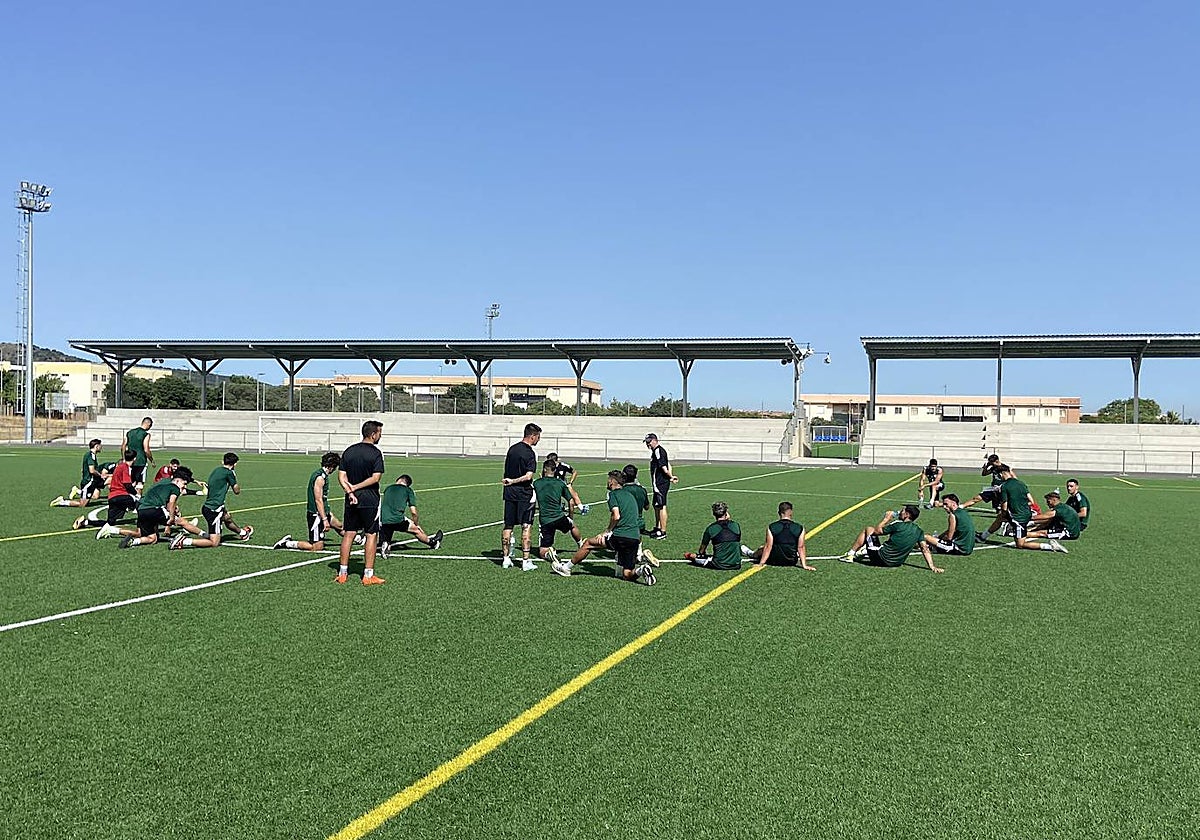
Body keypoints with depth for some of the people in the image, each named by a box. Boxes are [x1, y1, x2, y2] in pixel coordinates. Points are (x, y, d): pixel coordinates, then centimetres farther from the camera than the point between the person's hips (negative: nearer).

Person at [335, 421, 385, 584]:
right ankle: (368, 575, 2)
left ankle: (342, 573, 13)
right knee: (372, 535, 1)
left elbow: (341, 476, 2)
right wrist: (356, 487, -8)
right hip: (370, 500, -5)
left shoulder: (348, 451, 8)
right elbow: (375, 478, -16)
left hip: (352, 499, 6)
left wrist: (350, 492, -6)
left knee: (348, 534, 11)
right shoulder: (375, 453, -9)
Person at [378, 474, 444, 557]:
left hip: (383, 521, 2)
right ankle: (431, 542, 36)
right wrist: (416, 525, 25)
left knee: (384, 543, 20)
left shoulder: (388, 489, 21)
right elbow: (414, 512, 6)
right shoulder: (408, 490, 9)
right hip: (397, 519, -2)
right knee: (415, 529, 23)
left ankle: (384, 545, -11)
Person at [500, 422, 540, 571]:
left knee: (508, 526, 11)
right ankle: (526, 561, -2)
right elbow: (528, 476, -24)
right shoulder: (530, 453, -13)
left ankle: (506, 558, 14)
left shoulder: (512, 448, 8)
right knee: (526, 527, -1)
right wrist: (512, 481, -15)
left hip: (510, 493, 6)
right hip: (524, 494, -6)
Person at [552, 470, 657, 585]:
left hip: (620, 537, -6)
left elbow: (616, 516, -14)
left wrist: (608, 531, -1)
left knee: (588, 543, 10)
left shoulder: (613, 493, -1)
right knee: (626, 574, 10)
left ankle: (566, 567, 17)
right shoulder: (630, 495, 23)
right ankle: (641, 569, -18)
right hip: (635, 538, 7)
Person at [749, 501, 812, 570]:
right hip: (792, 562, 0)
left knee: (761, 549, 31)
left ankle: (752, 554, 57)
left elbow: (768, 547, -11)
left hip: (774, 561, 0)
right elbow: (801, 548, -8)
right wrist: (804, 565, -4)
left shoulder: (771, 527, -12)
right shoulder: (800, 528, -9)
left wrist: (761, 563, -6)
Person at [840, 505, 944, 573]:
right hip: (898, 562, 7)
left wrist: (886, 519, 6)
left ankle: (850, 555, 16)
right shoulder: (918, 530, -2)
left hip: (882, 558, -7)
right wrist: (932, 567, -4)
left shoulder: (898, 525, -19)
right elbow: (925, 549, -6)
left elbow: (877, 531, -8)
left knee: (868, 529, 10)